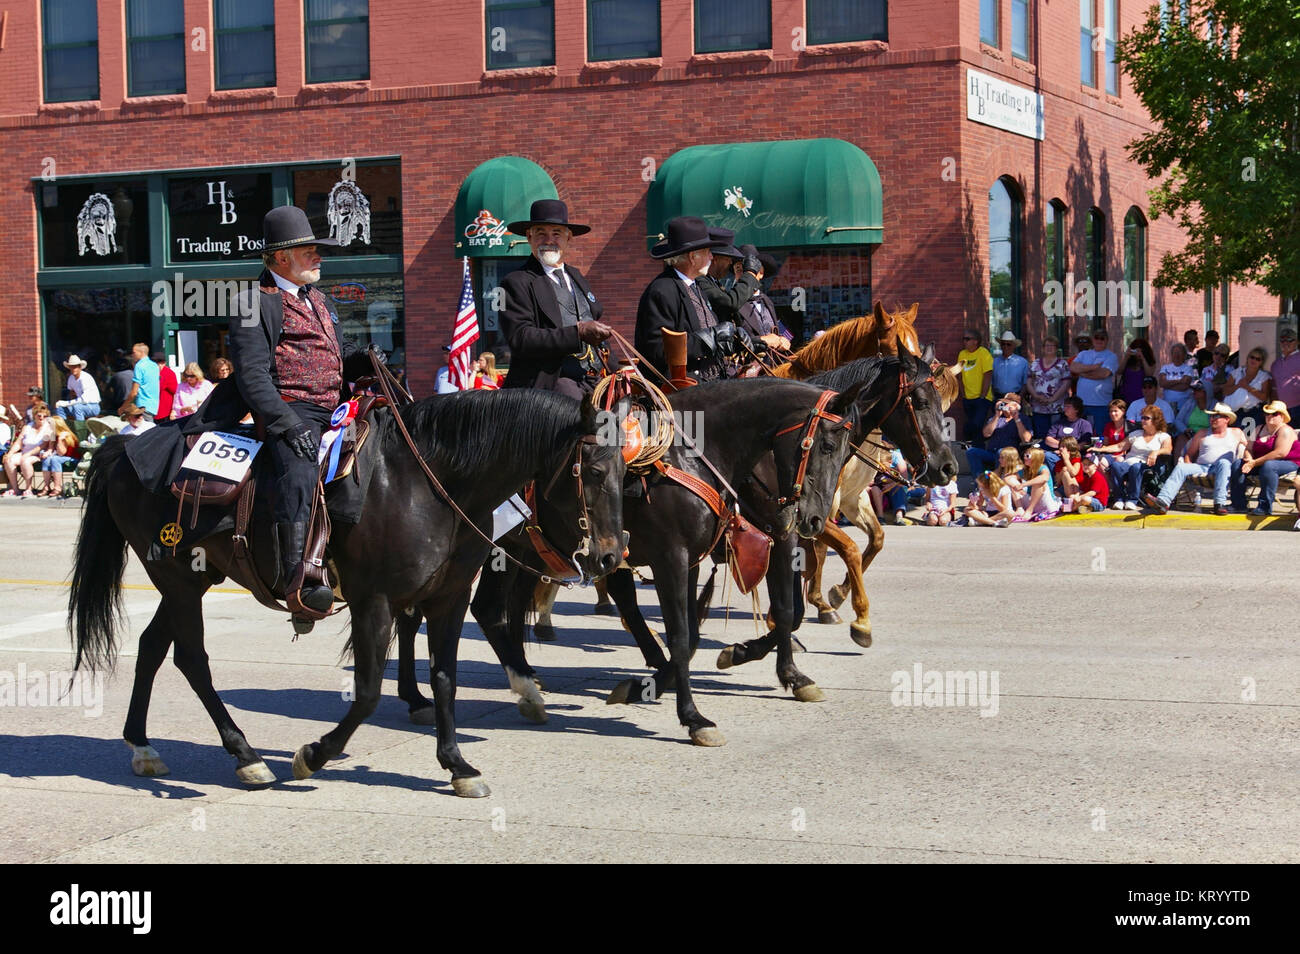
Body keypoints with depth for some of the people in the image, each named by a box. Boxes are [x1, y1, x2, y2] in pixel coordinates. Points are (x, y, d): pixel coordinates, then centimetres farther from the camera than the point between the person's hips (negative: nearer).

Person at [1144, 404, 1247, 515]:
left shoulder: (1236, 433, 20)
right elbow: (1189, 454, 20)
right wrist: (1189, 468, 0)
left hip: (1225, 469, -2)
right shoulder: (1202, 434, 23)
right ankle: (1163, 501, -47)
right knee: (1180, 467, -25)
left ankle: (1220, 503, -44)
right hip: (1201, 467, 2)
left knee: (1224, 462, -36)